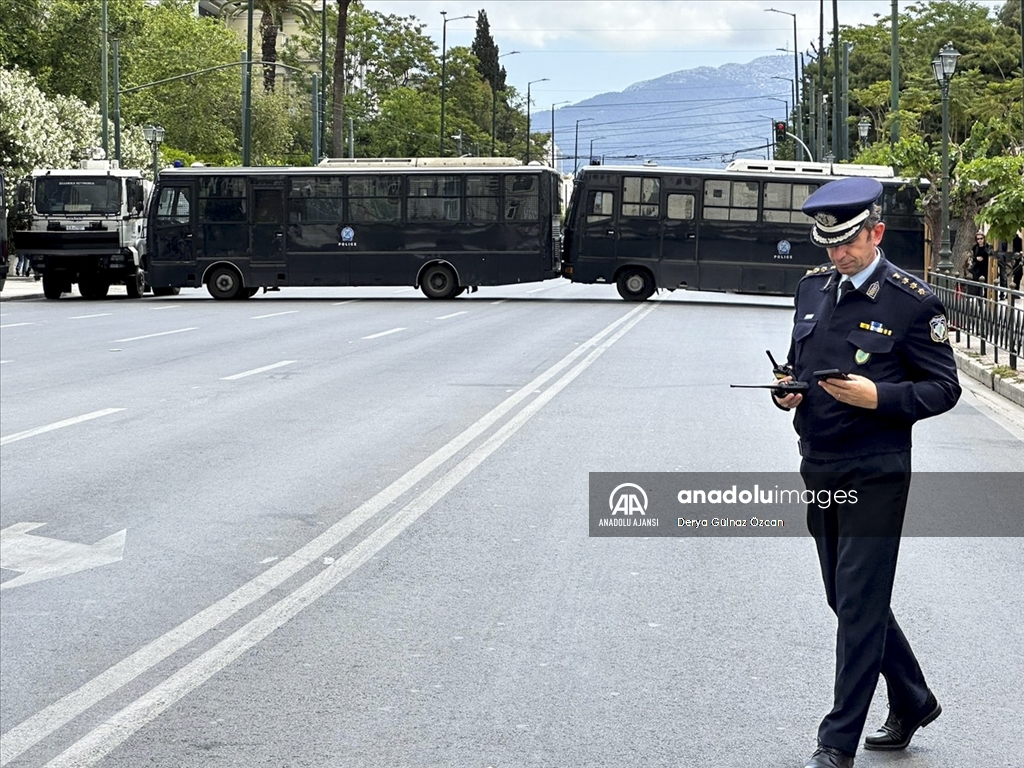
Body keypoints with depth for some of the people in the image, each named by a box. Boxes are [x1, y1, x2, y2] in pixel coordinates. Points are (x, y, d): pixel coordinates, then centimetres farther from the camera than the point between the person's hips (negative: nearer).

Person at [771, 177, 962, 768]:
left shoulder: (913, 302, -9)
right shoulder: (814, 288, 10)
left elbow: (945, 387, -7)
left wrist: (877, 397, -21)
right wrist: (788, 389, 0)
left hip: (875, 475, -7)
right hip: (820, 469, 7)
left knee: (860, 607, -4)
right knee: (851, 601, 16)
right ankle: (913, 702, 35)